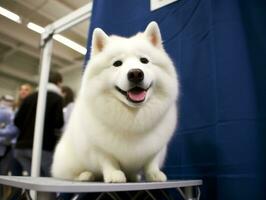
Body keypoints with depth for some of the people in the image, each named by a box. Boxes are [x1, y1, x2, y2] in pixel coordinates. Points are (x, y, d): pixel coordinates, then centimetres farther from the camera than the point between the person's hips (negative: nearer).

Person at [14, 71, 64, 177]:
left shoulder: (30, 97, 13)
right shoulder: (57, 98, -3)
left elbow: (17, 121, 9)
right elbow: (59, 123, -12)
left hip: (22, 146, 6)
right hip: (42, 147, -6)